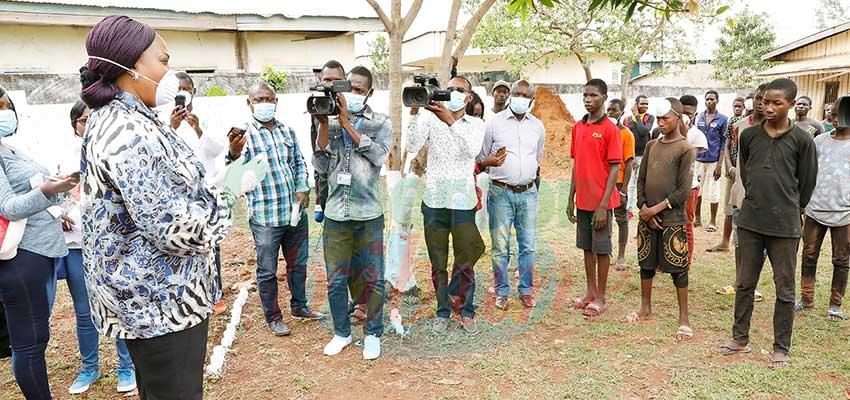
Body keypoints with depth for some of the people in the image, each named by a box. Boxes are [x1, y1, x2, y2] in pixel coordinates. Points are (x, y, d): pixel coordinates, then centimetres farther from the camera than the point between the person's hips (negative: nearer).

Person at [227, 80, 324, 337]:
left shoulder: (288, 131, 8)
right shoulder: (244, 134, -8)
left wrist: (303, 188, 0)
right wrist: (234, 153, -40)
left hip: (295, 212, 5)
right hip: (265, 217, -5)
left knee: (298, 264, 18)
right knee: (267, 271, 7)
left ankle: (299, 307, 36)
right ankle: (273, 318, 23)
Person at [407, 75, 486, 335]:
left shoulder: (476, 124, 7)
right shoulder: (430, 120, 6)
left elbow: (472, 150, -15)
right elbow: (413, 146, -10)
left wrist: (451, 121, -25)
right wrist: (414, 113, -19)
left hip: (463, 203, 0)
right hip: (434, 201, 1)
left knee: (466, 262, 3)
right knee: (438, 264, 9)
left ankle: (466, 312, 19)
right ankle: (443, 311, 23)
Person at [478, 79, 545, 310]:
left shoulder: (537, 126, 9)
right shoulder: (495, 122, -1)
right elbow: (481, 158, 1)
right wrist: (490, 161, -18)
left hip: (528, 193, 3)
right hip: (501, 192, -3)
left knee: (528, 245, 7)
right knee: (500, 246, 1)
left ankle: (526, 290, 20)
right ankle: (502, 292, 14)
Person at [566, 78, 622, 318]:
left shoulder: (610, 129, -10)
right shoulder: (578, 127, 8)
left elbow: (615, 168, -12)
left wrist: (603, 205, -16)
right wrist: (571, 199, 10)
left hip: (601, 202, -6)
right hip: (582, 200, 6)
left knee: (601, 249, 4)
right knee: (586, 247, 13)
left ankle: (600, 298, 15)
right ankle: (590, 292, 26)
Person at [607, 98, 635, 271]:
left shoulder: (627, 134, -8)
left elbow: (629, 163, -9)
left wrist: (624, 190, -14)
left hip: (618, 183, -4)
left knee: (621, 218, 6)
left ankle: (621, 257, 13)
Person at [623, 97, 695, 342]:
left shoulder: (685, 150, -7)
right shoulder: (651, 146, 9)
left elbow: (684, 190, -12)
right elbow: (641, 180, 10)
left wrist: (657, 208, -12)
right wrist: (644, 207, -4)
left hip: (672, 220, -5)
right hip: (647, 218, 6)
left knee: (677, 268, 0)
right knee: (646, 264, 13)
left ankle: (684, 318, 9)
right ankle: (645, 310, 28)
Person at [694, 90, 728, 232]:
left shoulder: (722, 119, -2)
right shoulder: (699, 118, 8)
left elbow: (723, 143, -4)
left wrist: (720, 164, -10)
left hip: (713, 160, -3)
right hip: (698, 158, 3)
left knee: (713, 191, 2)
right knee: (697, 189, 8)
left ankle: (713, 221, 11)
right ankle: (697, 218, 21)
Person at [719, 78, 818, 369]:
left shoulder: (802, 140, -6)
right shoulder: (749, 135, 3)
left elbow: (806, 184, 1)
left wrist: (788, 211, 9)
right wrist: (759, 202, 14)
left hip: (784, 227, -3)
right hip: (750, 223, 3)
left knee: (784, 290, 7)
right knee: (745, 284, 12)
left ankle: (781, 348, 20)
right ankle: (740, 339, 26)